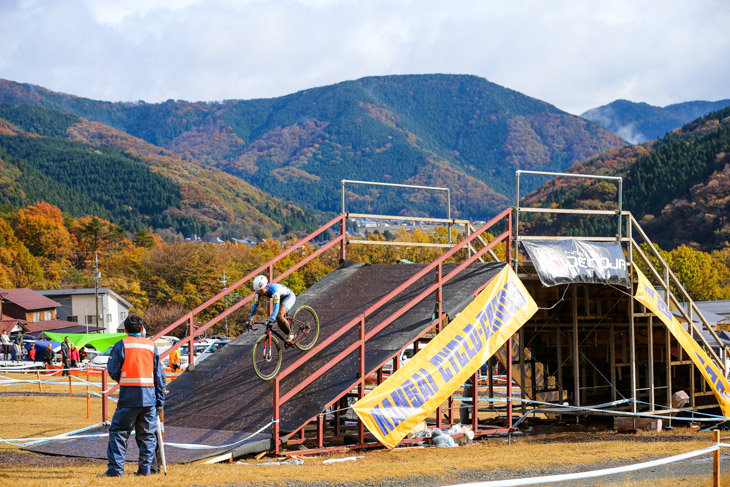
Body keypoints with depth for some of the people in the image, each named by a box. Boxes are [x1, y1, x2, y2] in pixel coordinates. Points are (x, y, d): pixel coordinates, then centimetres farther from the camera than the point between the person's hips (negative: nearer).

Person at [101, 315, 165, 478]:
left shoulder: (121, 345, -1)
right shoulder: (151, 346, 9)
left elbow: (113, 371, -2)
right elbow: (159, 376, 10)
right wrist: (160, 401, 13)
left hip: (129, 396, -3)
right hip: (149, 396, 3)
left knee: (118, 432, 3)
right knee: (147, 434, 11)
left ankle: (115, 469, -4)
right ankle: (144, 468, 9)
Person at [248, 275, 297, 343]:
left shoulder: (273, 289, -40)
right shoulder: (259, 291, -19)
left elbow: (276, 306, -45)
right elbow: (256, 304, -9)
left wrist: (272, 318, -55)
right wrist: (251, 318, -15)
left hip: (289, 296, -8)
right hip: (281, 299, 8)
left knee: (279, 316, -25)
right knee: (278, 320, 0)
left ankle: (290, 334, -7)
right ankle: (287, 335, 20)